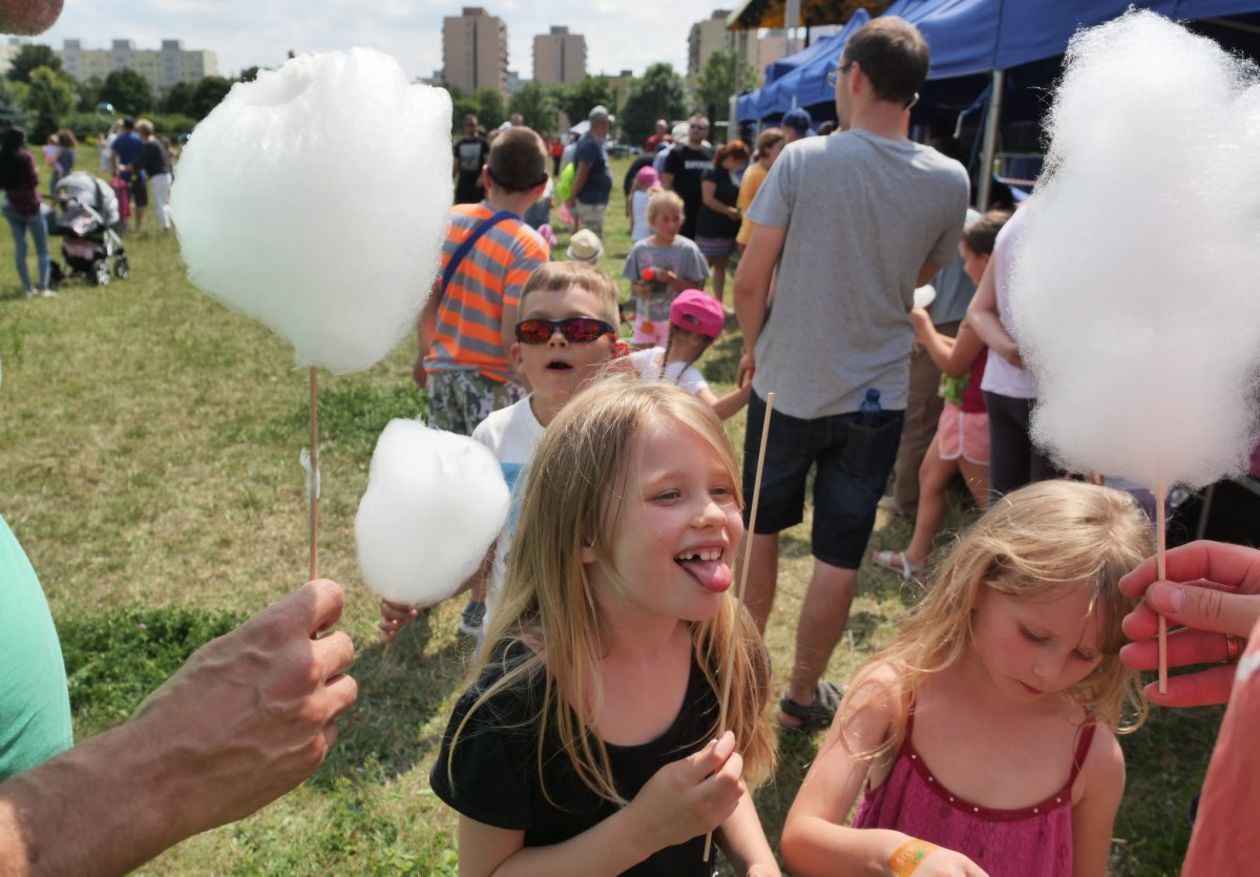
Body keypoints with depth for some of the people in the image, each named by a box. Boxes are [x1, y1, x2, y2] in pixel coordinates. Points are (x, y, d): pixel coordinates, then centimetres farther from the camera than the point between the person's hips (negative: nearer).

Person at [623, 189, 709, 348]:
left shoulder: (687, 249, -10)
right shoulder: (640, 249, -3)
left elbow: (696, 288, -10)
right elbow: (633, 286, 5)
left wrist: (671, 279, -24)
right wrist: (639, 289, -18)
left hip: (675, 319, -3)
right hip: (646, 317, 3)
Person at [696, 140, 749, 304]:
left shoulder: (731, 175, 12)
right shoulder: (711, 172, -12)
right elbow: (708, 199, -18)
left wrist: (738, 212, 0)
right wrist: (730, 211, -15)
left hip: (727, 229, 8)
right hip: (710, 229, -8)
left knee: (721, 266, 10)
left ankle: (718, 303, 14)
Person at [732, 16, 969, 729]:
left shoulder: (803, 160, -12)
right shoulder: (949, 180, -4)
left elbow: (750, 281, -11)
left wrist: (756, 349, 5)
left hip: (787, 387, 0)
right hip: (875, 398, 1)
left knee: (761, 528, 21)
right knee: (841, 557, 11)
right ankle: (804, 691, 26)